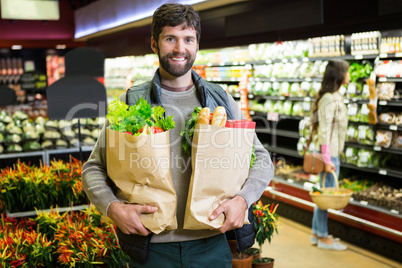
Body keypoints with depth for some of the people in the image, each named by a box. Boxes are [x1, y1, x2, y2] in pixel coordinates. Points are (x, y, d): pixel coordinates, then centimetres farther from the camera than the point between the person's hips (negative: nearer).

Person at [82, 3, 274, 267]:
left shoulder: (221, 101, 6)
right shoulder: (131, 103, 1)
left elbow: (262, 159, 9)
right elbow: (93, 168, 4)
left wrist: (242, 200, -10)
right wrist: (113, 207, -15)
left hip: (212, 245, 2)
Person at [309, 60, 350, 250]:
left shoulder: (335, 97, 14)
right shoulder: (330, 99, -17)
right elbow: (324, 130, -21)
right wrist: (327, 159, -23)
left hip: (332, 152, 10)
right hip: (329, 153, -10)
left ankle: (316, 234, 24)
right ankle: (323, 237, 9)